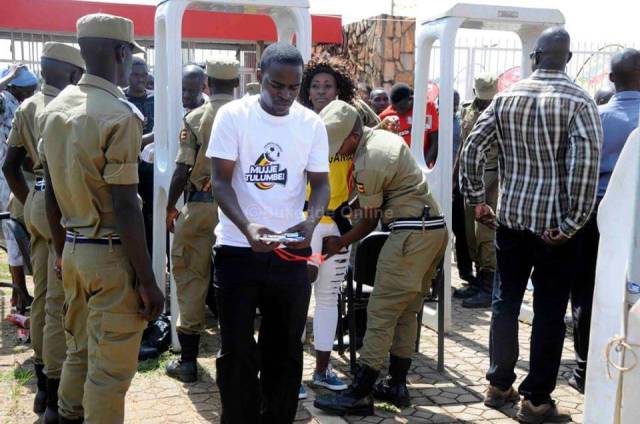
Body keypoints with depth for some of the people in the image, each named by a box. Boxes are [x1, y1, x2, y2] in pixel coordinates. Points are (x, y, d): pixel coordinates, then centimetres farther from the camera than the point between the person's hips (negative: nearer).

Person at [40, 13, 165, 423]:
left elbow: (51, 192, 12)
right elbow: (125, 207, -20)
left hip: (74, 250, 8)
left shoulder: (56, 107, 7)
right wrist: (147, 279, -15)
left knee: (79, 351, 22)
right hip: (111, 255, -8)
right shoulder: (120, 115, -17)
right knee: (110, 369, 5)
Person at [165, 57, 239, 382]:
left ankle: (188, 360, 12)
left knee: (192, 279, 7)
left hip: (200, 205, -2)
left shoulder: (195, 118, -4)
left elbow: (182, 170, -7)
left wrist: (170, 208, 5)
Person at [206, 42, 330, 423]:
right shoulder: (233, 115, -6)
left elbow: (320, 183, 3)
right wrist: (246, 227, -26)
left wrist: (311, 222, -18)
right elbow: (221, 181, -9)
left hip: (291, 252, 3)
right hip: (238, 249, -2)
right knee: (237, 349, 7)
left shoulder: (312, 124, 2)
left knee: (286, 348, 13)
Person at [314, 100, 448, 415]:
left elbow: (370, 221, -5)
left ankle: (359, 395, -2)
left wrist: (339, 243, 8)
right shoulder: (384, 135, 12)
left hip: (412, 233, -10)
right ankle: (396, 385, 21)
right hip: (434, 227, 10)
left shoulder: (367, 164, -15)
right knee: (406, 312, 14)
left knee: (381, 312, -6)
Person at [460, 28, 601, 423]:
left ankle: (499, 385, 26)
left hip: (511, 217, 4)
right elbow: (586, 166, -18)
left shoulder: (506, 98, 3)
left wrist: (476, 201, 9)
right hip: (555, 224, -3)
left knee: (506, 302, 16)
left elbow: (473, 150, 1)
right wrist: (572, 223, -13)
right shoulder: (580, 101, -8)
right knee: (549, 313, 6)